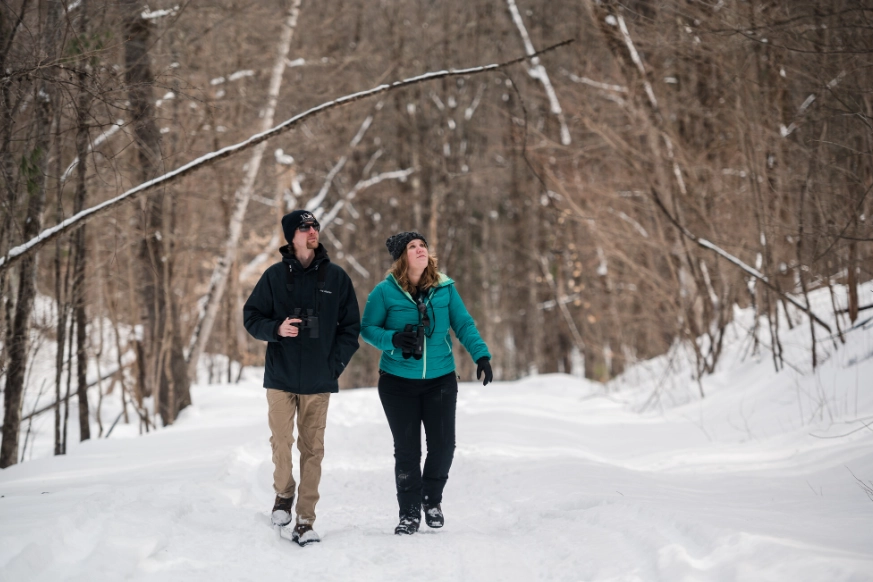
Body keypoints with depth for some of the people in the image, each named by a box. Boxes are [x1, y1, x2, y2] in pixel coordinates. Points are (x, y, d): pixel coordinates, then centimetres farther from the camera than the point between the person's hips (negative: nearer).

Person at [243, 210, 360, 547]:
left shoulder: (336, 277, 4)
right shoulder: (275, 276, 3)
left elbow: (351, 326, 8)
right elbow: (251, 317, 7)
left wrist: (336, 364, -2)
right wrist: (276, 329, -14)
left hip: (319, 381, 0)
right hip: (281, 378, 0)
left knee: (312, 450, 1)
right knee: (281, 444, -1)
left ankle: (305, 521, 6)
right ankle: (284, 493, 27)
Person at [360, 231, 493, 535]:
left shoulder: (445, 288, -2)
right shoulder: (385, 292, -8)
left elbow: (464, 324, 2)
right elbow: (366, 328, -3)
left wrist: (481, 354, -11)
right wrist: (392, 340, -21)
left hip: (440, 380, 2)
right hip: (398, 381, -2)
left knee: (443, 445, 1)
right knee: (406, 450, 3)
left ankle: (432, 499, 27)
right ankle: (409, 513, 17)